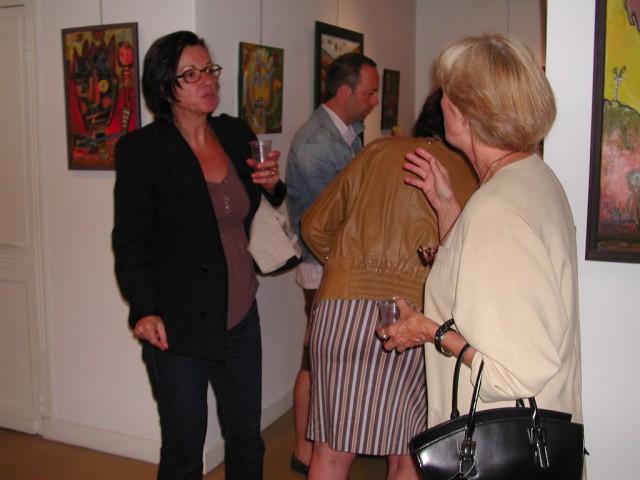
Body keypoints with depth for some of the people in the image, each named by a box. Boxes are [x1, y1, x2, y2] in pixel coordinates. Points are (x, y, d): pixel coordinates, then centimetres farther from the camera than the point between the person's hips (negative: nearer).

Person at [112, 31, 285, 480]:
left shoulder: (237, 134, 4)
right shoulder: (141, 149, -11)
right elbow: (129, 242, -9)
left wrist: (273, 185, -4)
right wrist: (144, 310, -22)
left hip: (240, 316, 5)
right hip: (178, 325, -5)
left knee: (247, 439, 19)